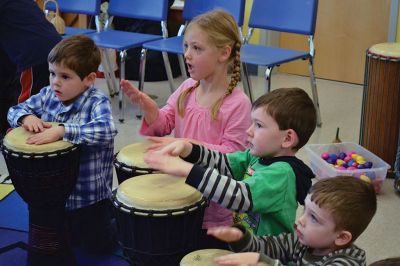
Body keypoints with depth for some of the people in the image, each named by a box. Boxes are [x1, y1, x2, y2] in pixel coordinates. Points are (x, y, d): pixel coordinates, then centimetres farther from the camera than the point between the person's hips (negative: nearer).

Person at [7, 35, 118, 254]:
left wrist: (61, 131, -46)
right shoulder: (47, 95, -4)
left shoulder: (96, 102, -22)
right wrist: (27, 117, -18)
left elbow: (105, 130, -41)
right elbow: (15, 110, 6)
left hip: (88, 196, -6)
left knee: (97, 245, 4)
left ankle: (113, 212, 31)